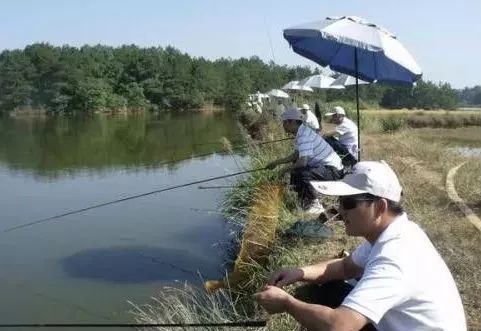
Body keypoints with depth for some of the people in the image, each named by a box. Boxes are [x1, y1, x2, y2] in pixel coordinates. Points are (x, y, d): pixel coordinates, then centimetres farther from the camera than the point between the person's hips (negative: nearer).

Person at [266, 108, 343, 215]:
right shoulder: (302, 132, 10)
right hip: (323, 165, 11)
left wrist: (287, 168, -14)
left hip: (332, 170, -11)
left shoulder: (303, 135, -23)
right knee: (296, 168, 22)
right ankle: (304, 200, 30)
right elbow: (296, 155, 20)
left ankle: (315, 205, -12)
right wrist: (277, 162, 18)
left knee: (301, 174, -32)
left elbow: (303, 161, -32)